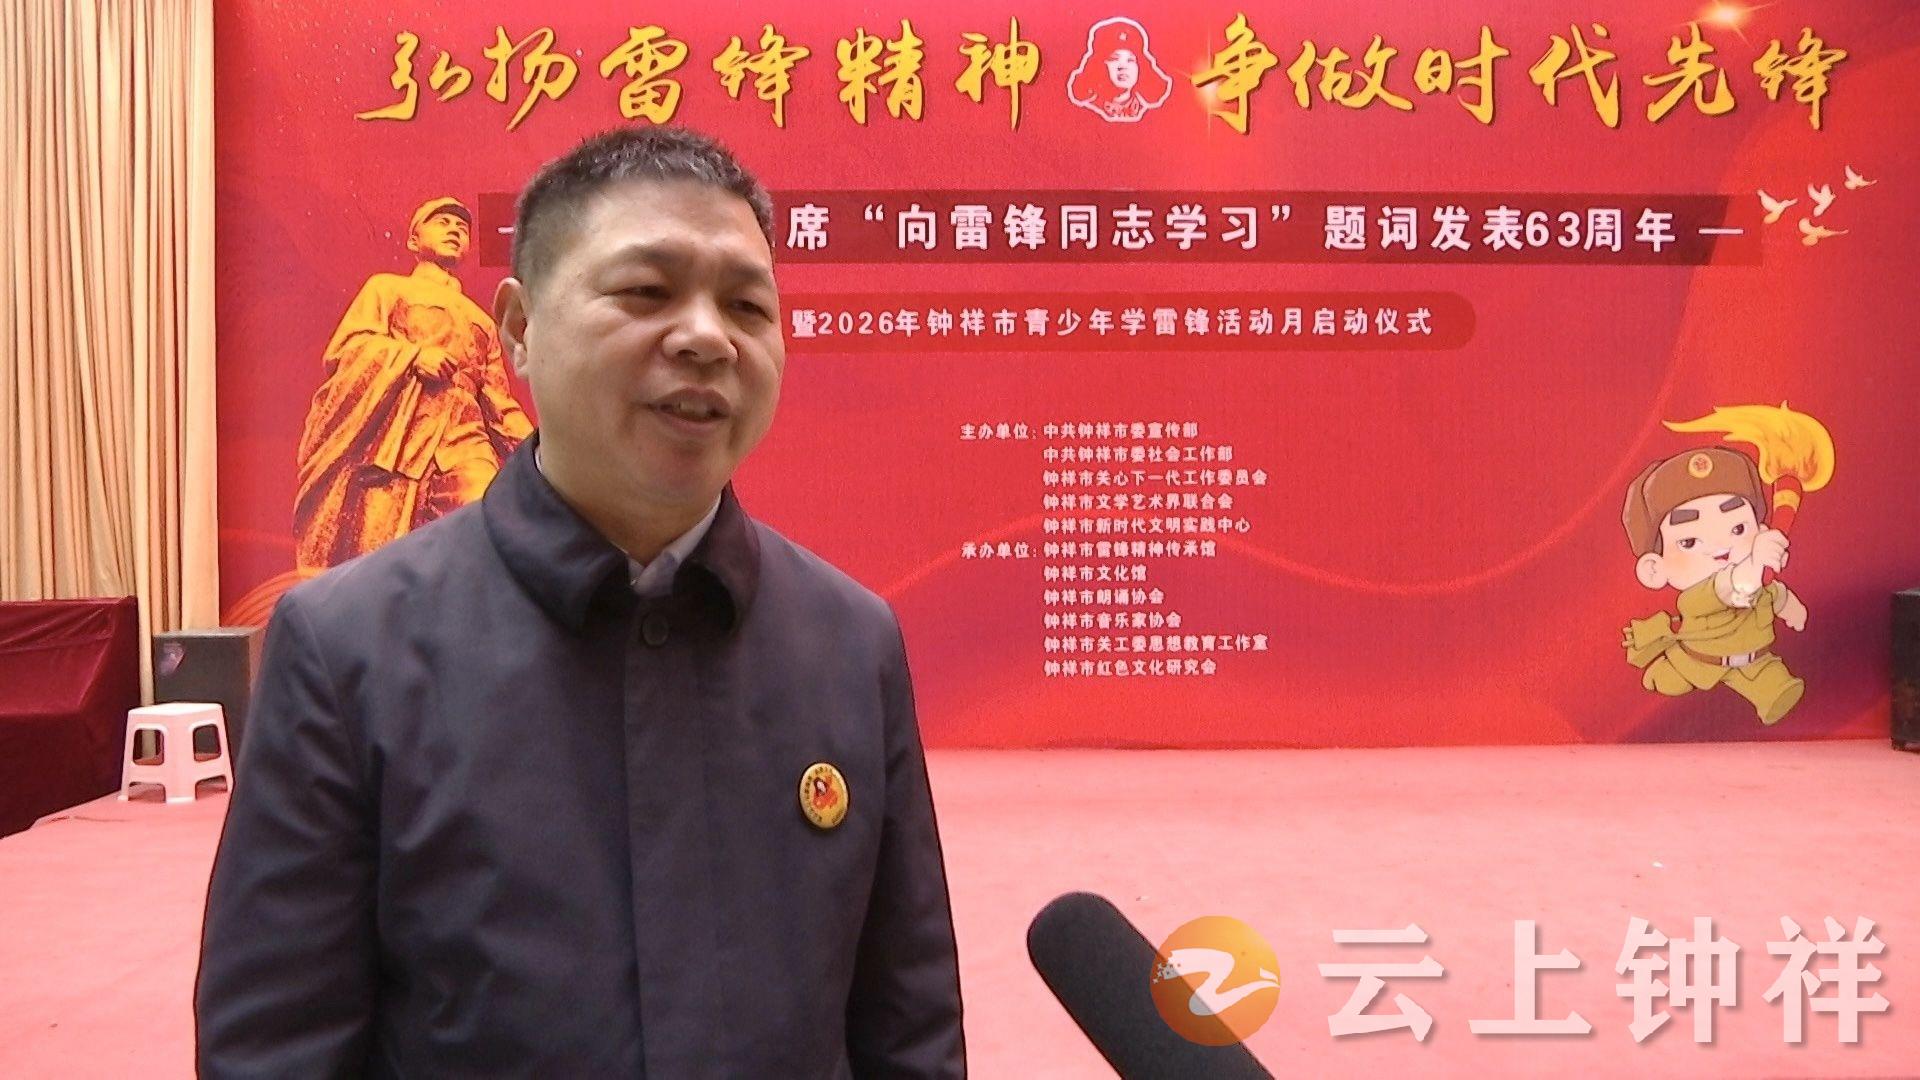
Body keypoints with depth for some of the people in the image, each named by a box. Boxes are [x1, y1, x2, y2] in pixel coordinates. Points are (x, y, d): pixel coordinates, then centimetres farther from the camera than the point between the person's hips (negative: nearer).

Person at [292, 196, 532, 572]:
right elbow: (344, 347, 6)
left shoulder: (481, 321, 33)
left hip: (465, 438, 3)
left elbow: (500, 402, 26)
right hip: (396, 433, -2)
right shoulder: (387, 287, 23)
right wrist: (413, 354, -7)